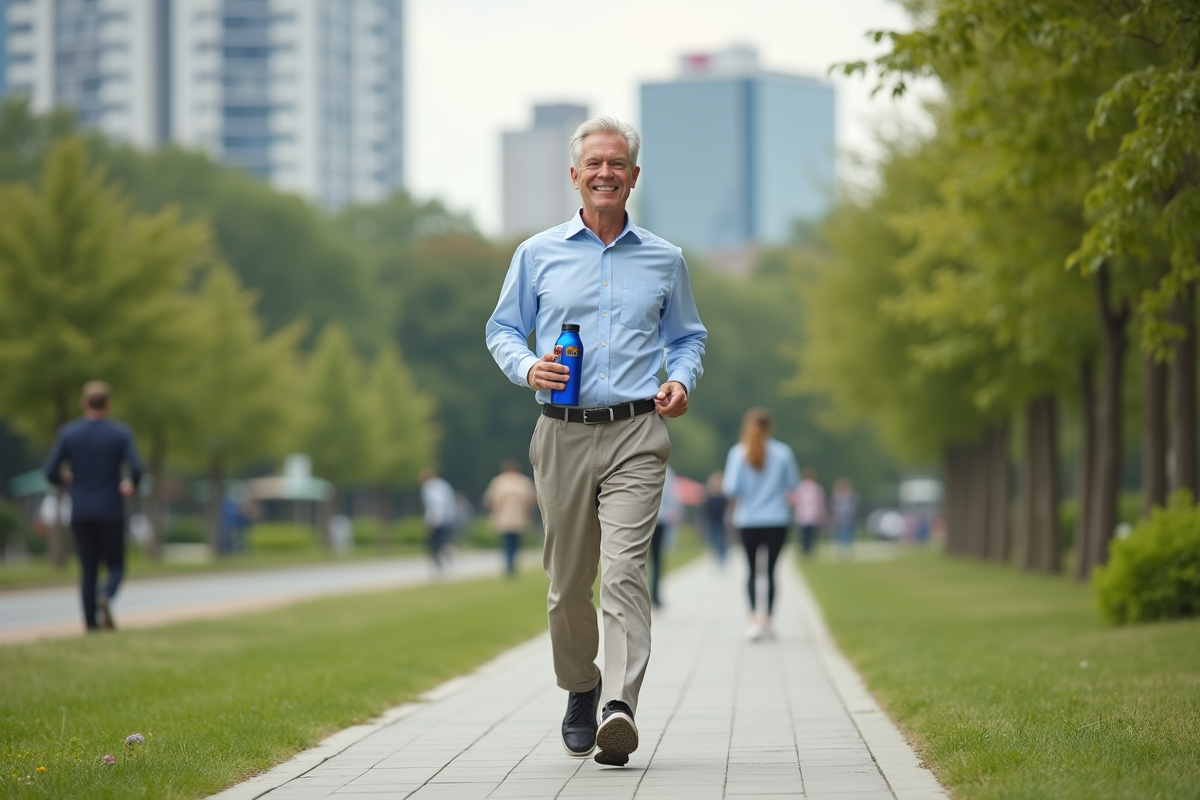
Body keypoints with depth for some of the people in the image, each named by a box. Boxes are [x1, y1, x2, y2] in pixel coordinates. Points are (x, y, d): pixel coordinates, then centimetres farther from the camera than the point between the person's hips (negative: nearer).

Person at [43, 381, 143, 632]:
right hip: (110, 512, -2)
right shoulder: (120, 433, -5)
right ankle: (105, 598, -21)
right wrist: (131, 485, 7)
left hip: (80, 514, 2)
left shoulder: (68, 433, -1)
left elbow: (50, 472, -3)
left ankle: (91, 623, 1)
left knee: (88, 570, 10)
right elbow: (136, 469, -15)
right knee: (115, 567, 10)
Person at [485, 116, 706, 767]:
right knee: (567, 580, 7)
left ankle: (620, 708, -25)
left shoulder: (664, 260, 11)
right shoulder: (538, 254, 9)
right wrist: (527, 367, -8)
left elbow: (687, 336, 21)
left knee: (625, 570, -17)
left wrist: (681, 381, 0)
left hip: (635, 436, -1)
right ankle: (580, 691, 31)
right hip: (562, 436, 1)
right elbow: (502, 328, 14)